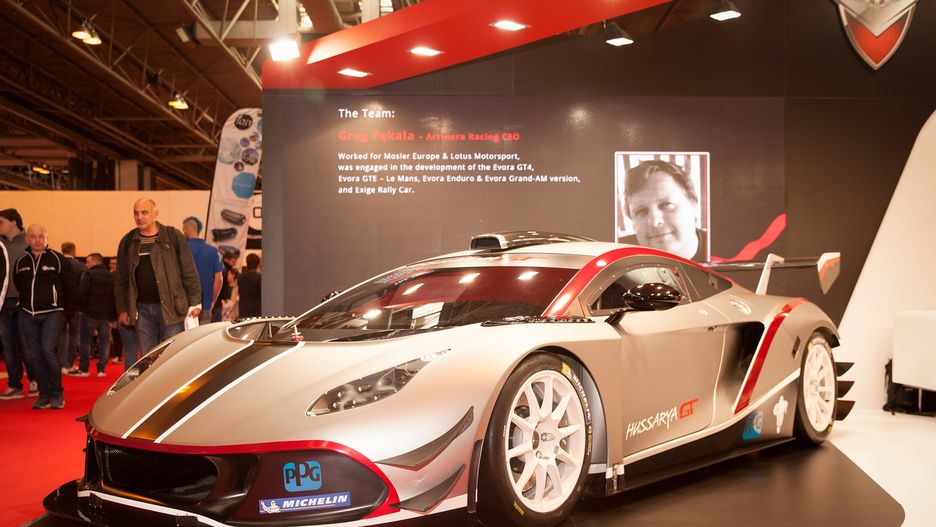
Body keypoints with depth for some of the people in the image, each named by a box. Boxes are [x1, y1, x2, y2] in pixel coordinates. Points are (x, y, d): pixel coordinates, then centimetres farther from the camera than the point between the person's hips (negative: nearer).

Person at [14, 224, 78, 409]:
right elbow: (17, 286, 23)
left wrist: (66, 307, 4)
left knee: (48, 350, -15)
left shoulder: (57, 259, -5)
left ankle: (57, 393, -3)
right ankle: (44, 395, 14)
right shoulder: (21, 262, 8)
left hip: (52, 313, -5)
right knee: (36, 355, 5)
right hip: (28, 315, 5)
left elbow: (70, 285, 0)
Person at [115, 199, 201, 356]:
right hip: (142, 309, 3)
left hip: (170, 308, -3)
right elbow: (121, 280, 14)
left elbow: (189, 272, 0)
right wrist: (122, 309, 9)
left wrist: (195, 303, -5)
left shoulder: (173, 236, 0)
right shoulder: (128, 242, 10)